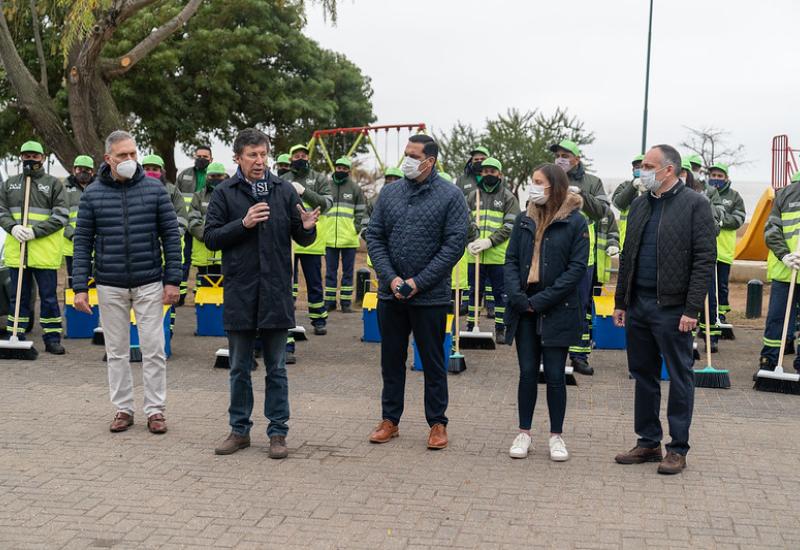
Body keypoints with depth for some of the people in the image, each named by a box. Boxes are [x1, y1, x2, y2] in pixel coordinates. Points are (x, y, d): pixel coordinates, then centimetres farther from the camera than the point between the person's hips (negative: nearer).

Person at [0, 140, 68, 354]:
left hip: (45, 250, -3)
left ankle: (52, 338, 11)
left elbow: (61, 215, -5)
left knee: (49, 296, 3)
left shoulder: (54, 183, 2)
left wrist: (35, 231, -15)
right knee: (18, 296, 10)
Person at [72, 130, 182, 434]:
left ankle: (155, 410, 12)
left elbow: (171, 236, 0)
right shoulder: (92, 194, 1)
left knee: (154, 349, 1)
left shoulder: (155, 189, -1)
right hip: (110, 286, 1)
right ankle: (123, 409, 21)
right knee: (117, 351, 9)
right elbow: (82, 242, 2)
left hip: (149, 284, -1)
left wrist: (172, 280, -5)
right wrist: (80, 287, -4)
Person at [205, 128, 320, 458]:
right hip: (239, 296, 0)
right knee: (239, 369, 11)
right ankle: (239, 430, 24)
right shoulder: (224, 193, 1)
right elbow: (210, 238, -3)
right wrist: (243, 224, -17)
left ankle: (277, 432, 17)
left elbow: (302, 239, 7)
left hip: (276, 294, 1)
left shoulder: (283, 190, 5)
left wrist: (307, 228, -16)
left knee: (276, 369, 8)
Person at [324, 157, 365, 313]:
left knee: (348, 272, 4)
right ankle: (329, 301, 13)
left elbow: (361, 211, 5)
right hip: (330, 237, 2)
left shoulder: (355, 188, 4)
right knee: (330, 272, 7)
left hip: (349, 239, -2)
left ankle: (346, 302, 8)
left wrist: (357, 228, -7)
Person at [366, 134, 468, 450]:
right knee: (391, 359, 12)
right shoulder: (389, 193, 6)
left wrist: (418, 282, -14)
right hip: (390, 294, 4)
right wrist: (391, 278, -9)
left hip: (431, 296, -3)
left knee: (433, 362, 6)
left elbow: (455, 244, -10)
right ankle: (390, 420, 24)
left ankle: (437, 424, 17)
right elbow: (374, 237, 5)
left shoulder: (450, 196, -5)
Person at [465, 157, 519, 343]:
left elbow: (510, 226, -6)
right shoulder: (473, 195, 12)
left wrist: (490, 241, -17)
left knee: (500, 292, 4)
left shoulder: (508, 197, 2)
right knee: (474, 291, 10)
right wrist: (470, 242, -8)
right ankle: (470, 326, 20)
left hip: (499, 255, -3)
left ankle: (500, 329, 13)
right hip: (475, 255, 3)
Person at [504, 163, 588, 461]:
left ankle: (556, 436, 15)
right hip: (524, 310, 3)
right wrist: (518, 297, -10)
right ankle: (524, 433, 17)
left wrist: (541, 300, -14)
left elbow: (577, 268, -10)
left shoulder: (575, 222, -5)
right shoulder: (524, 220, 8)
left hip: (557, 311, -3)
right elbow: (511, 260, 6)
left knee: (555, 375, 3)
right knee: (527, 372, 7)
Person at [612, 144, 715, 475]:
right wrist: (620, 302, 13)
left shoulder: (694, 205, -7)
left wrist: (692, 309, -15)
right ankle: (648, 442, 24)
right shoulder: (639, 205, 13)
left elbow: (705, 260, -11)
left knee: (679, 378, 3)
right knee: (643, 376, 13)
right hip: (638, 304, 7)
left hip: (672, 308, -7)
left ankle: (678, 449, 12)